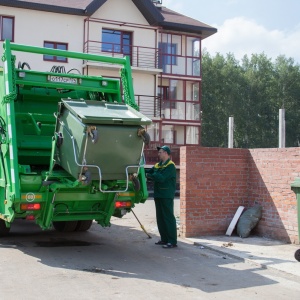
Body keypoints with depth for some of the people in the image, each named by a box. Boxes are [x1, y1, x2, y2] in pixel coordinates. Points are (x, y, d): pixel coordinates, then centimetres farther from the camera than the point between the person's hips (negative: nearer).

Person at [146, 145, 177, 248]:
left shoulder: (170, 166, -11)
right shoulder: (157, 165, 17)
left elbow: (161, 178, -22)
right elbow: (148, 172, 7)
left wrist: (149, 175, -13)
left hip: (166, 196, -9)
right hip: (158, 195, 9)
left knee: (168, 218, -7)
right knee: (160, 218, 13)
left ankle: (172, 241, -3)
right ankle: (164, 239, 22)